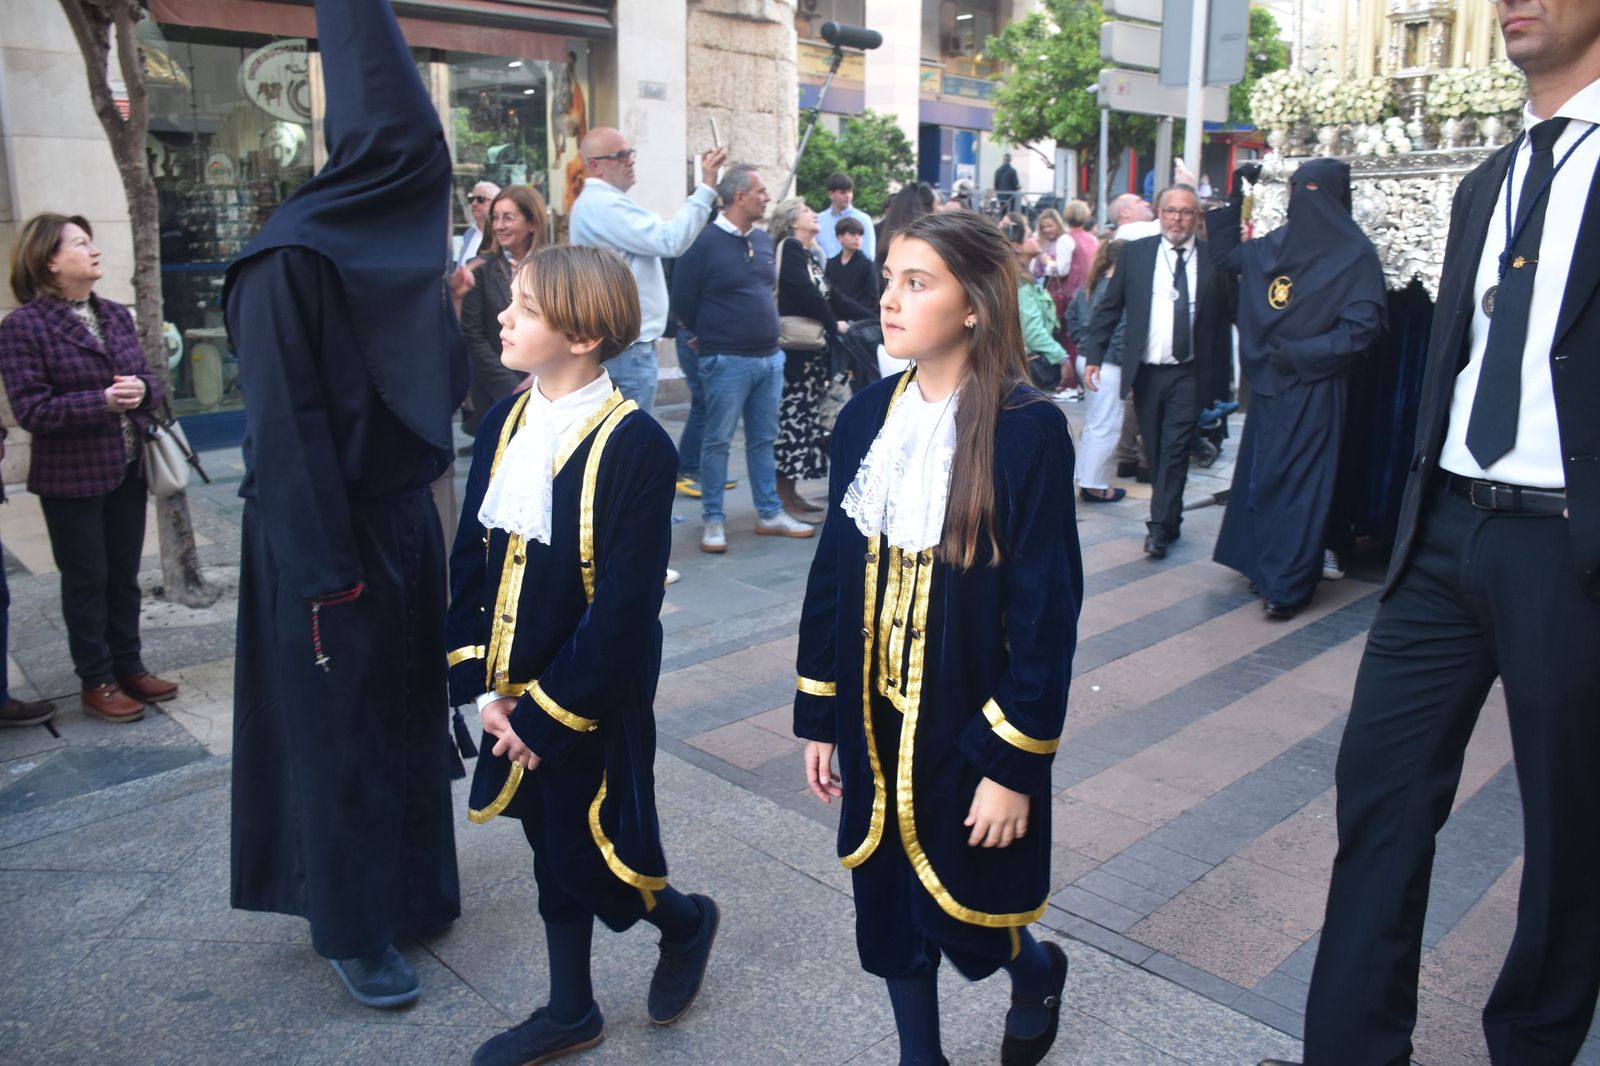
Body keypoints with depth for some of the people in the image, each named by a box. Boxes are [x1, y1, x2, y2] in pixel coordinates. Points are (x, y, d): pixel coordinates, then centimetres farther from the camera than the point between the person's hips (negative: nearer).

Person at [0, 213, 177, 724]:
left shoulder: (116, 315, 7)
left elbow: (148, 380, 10)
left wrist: (142, 390, -13)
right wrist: (102, 401, -24)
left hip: (128, 469, 6)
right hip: (71, 477, -5)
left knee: (125, 575, 14)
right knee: (86, 580, 5)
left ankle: (128, 667, 27)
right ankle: (96, 681, 18)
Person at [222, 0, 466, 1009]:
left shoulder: (399, 244, 7)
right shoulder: (293, 259, -18)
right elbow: (285, 428, -20)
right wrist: (325, 576, -20)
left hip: (404, 516, 8)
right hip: (329, 532, -8)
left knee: (410, 706, 18)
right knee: (340, 726, 6)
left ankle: (412, 884, 37)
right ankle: (355, 929, 24)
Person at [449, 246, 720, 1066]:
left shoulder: (635, 446, -19)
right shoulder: (503, 423, 2)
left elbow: (623, 610, -20)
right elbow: (470, 558, 4)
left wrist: (546, 712, -16)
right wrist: (481, 685, -4)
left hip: (591, 705, -6)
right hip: (517, 698, 6)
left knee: (588, 859, 5)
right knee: (551, 846, 19)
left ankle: (685, 922, 38)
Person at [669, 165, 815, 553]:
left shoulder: (764, 240, 10)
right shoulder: (705, 241, -11)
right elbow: (683, 297, -7)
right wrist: (709, 335, 5)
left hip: (769, 357, 7)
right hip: (727, 361, -7)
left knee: (764, 439, 13)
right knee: (717, 441, 2)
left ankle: (770, 514, 21)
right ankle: (714, 520, 10)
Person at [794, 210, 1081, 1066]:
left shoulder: (1028, 432, -16)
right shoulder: (866, 417, 0)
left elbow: (1047, 610, -15)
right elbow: (832, 572, 5)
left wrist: (1015, 765, -14)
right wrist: (818, 716, 7)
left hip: (970, 725, -4)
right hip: (876, 721, 5)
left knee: (964, 916, 11)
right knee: (887, 902, 16)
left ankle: (1035, 974, 46)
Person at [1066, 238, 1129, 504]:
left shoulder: (1091, 286, 8)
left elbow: (1071, 315, 19)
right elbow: (1119, 331, -22)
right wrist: (1125, 360, -11)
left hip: (1087, 359, 9)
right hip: (1107, 365, -9)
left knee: (1092, 423, 19)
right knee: (1106, 426, 0)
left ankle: (1085, 479, 27)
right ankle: (1095, 485, 7)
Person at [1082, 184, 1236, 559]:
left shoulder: (1216, 258, -1)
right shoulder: (1136, 253, 3)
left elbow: (1234, 312, 2)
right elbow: (1109, 306, 4)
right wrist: (1093, 354, -3)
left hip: (1189, 374, -2)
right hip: (1145, 371, 2)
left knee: (1175, 450, -6)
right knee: (1155, 451, 11)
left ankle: (1161, 527, 1)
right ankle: (1168, 520, 26)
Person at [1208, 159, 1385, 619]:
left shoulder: (1355, 254, -9)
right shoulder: (1274, 244, 9)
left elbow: (1361, 329, -15)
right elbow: (1226, 255, 23)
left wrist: (1297, 353, -20)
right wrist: (1227, 205, 12)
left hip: (1312, 388, -6)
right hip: (1269, 382, 7)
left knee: (1297, 480, -3)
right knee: (1259, 473, 12)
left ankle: (1287, 583, 5)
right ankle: (1264, 563, 26)